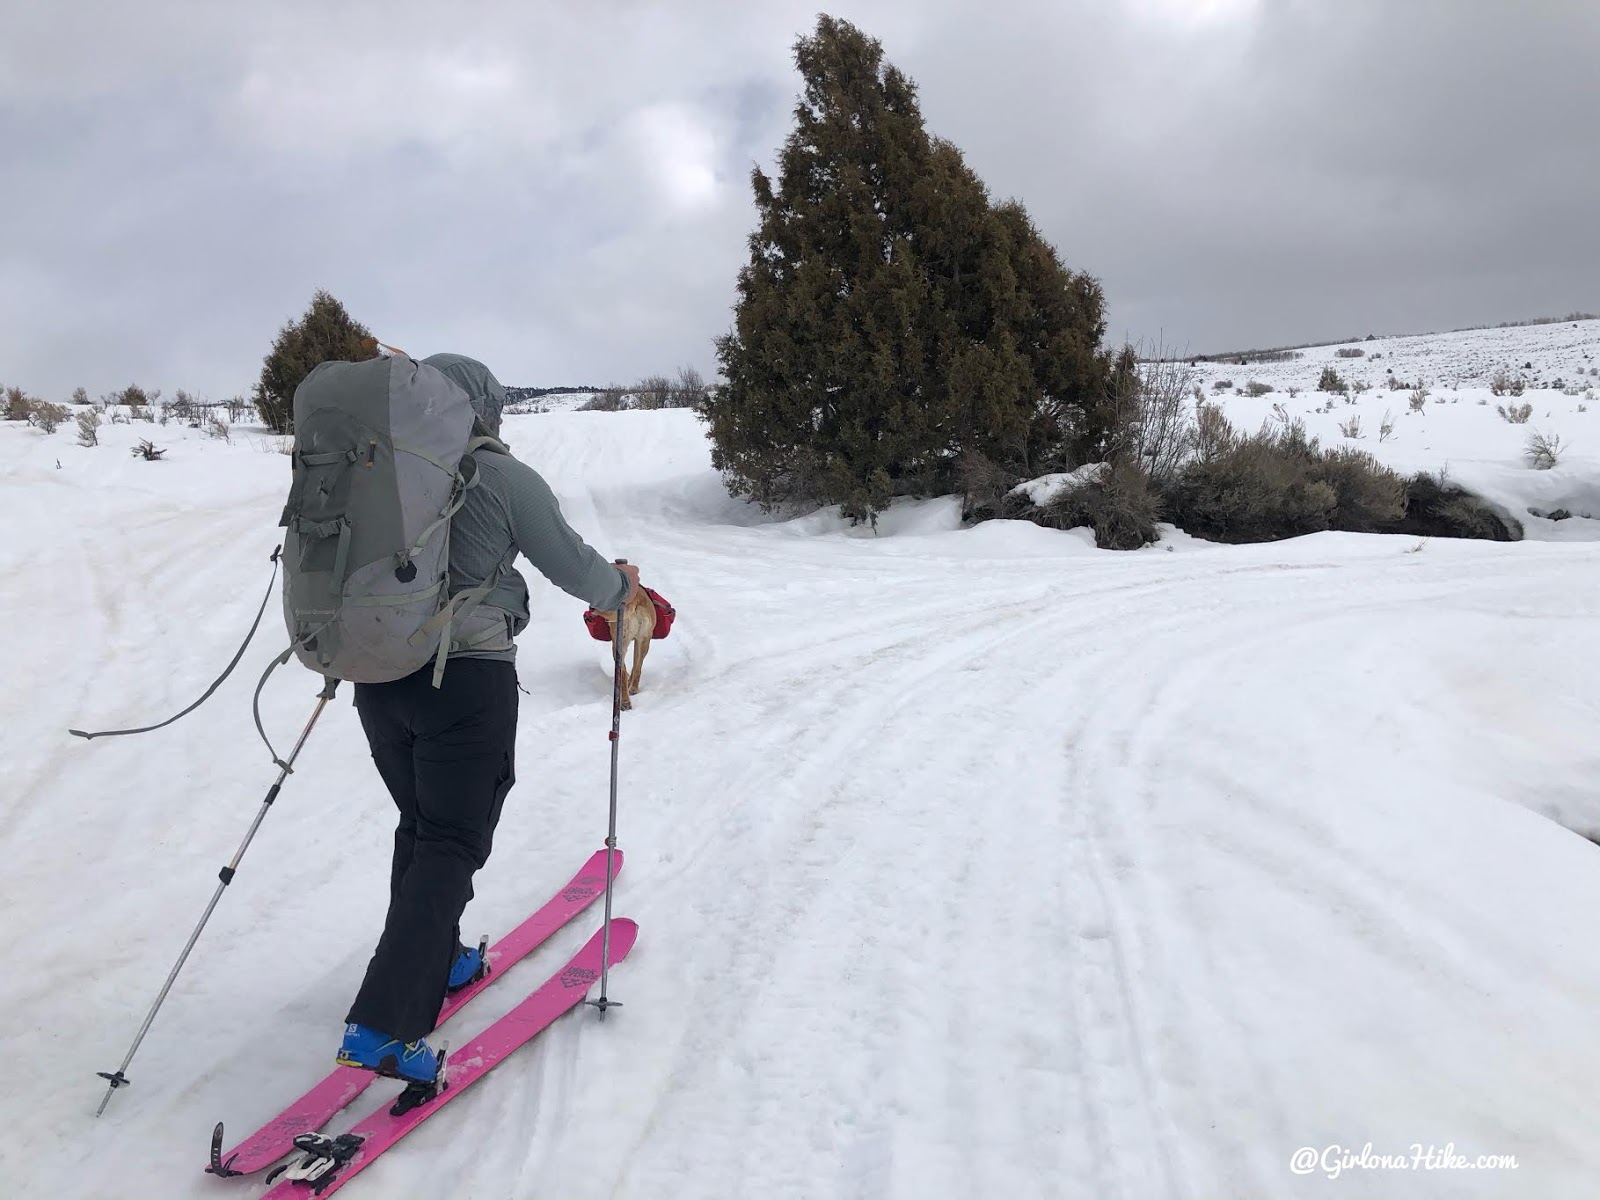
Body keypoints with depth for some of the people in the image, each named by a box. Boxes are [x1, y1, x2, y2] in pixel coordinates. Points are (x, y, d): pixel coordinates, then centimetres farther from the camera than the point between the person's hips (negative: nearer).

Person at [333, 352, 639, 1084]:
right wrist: (620, 589, 16)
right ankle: (383, 1024, -9)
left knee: (420, 826, 22)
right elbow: (571, 565, -5)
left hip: (379, 675, 6)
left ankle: (435, 962, 37)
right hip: (467, 680, -6)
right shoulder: (504, 479, -10)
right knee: (452, 843, -2)